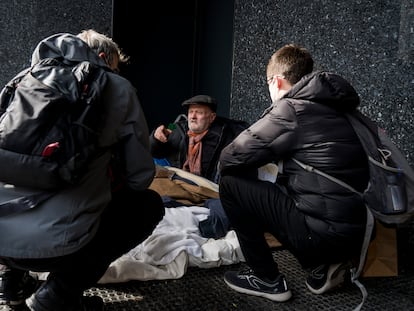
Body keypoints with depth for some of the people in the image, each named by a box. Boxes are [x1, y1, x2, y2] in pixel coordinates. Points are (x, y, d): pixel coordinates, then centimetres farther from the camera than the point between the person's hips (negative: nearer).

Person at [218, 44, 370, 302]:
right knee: (277, 189, 27)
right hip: (355, 231, 8)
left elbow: (231, 158, -8)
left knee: (231, 183, 0)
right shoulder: (333, 108, 13)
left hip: (324, 230, -8)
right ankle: (321, 264, 15)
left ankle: (267, 278, 8)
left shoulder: (291, 109, -10)